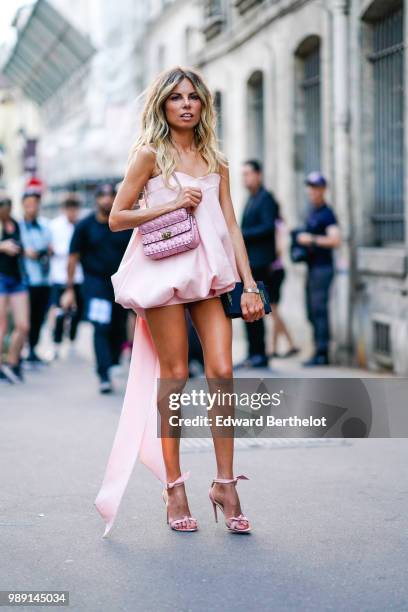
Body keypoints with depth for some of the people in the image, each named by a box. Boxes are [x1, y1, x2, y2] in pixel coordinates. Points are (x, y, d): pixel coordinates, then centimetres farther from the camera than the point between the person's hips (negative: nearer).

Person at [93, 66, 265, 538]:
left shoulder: (215, 161, 13)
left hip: (209, 275, 4)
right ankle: (174, 487, 7)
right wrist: (171, 204, -11)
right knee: (174, 376, -2)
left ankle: (224, 483, 1)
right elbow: (117, 218, -1)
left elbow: (231, 226, 11)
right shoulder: (151, 154, 1)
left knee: (221, 372, -7)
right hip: (165, 272, -4)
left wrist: (249, 285, 4)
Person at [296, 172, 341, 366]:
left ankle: (321, 353, -10)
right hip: (312, 268, 9)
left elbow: (336, 240, -21)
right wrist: (299, 238, 11)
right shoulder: (312, 211, 17)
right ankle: (320, 353, 15)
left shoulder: (327, 213, -10)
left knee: (319, 310, -11)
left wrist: (311, 239, -19)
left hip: (323, 268, -9)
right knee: (312, 312, 10)